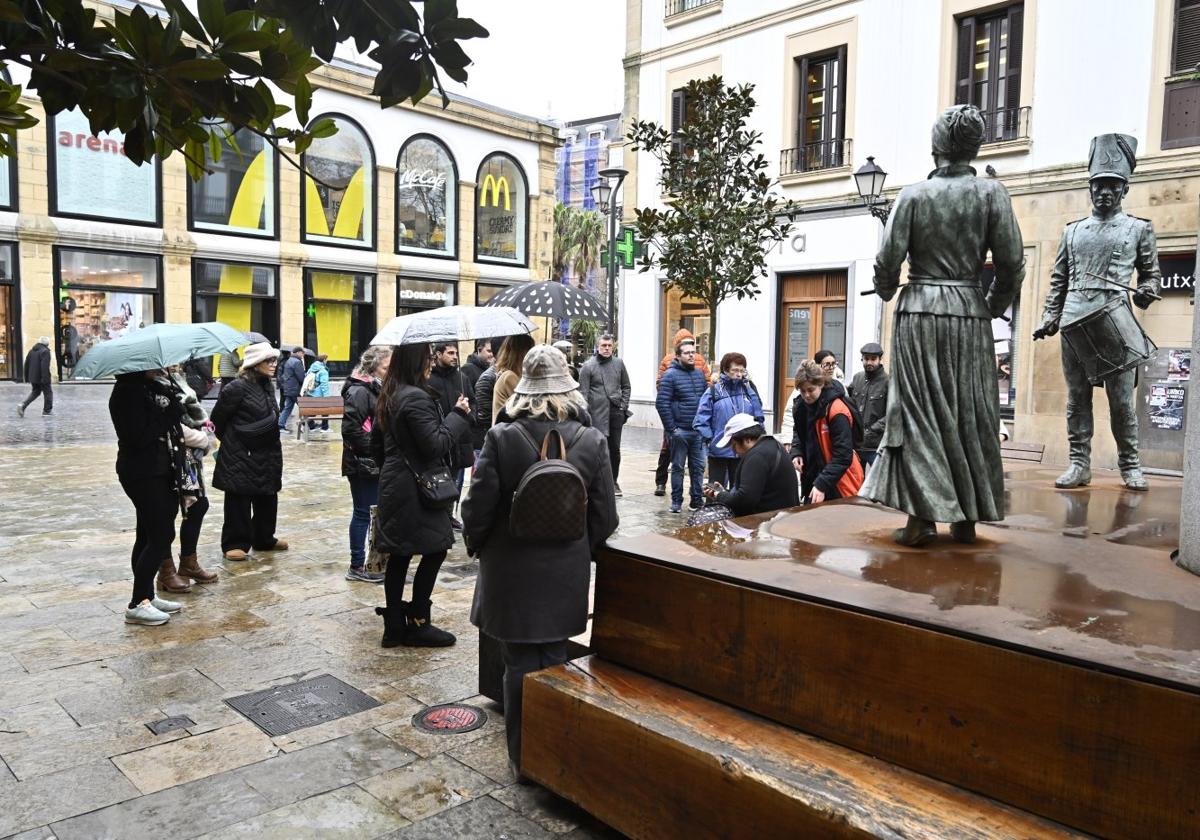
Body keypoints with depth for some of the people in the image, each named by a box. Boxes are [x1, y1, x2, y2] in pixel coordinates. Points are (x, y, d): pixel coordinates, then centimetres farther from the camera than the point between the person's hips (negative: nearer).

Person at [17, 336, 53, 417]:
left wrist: (27, 377, 21)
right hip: (41, 377, -8)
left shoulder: (31, 351, 11)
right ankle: (47, 411, 11)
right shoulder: (45, 351, -15)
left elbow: (26, 364, 15)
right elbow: (45, 366, -23)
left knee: (35, 392, 21)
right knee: (48, 392, 7)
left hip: (33, 377, 8)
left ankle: (23, 406, 3)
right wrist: (45, 379, -23)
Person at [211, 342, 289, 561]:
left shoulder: (267, 386, 9)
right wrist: (229, 440, 4)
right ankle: (235, 543, 11)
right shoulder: (238, 387, -16)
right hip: (240, 455, -8)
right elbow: (218, 418, -10)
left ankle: (264, 539, 29)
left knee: (267, 498, 15)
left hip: (266, 455, 8)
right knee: (239, 501, 1)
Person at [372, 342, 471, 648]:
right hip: (416, 488, -10)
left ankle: (394, 626, 18)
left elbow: (376, 441, 20)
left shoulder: (389, 396, 12)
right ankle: (418, 624, 10)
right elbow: (435, 445, -21)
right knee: (435, 549, 1)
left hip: (394, 485, 10)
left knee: (399, 554, 12)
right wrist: (458, 415, -11)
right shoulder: (416, 398, -18)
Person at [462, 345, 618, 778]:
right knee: (554, 660, 17)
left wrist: (476, 544, 10)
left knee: (520, 665, 10)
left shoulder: (501, 438, -16)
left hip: (511, 572, -2)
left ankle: (524, 758, 23)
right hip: (566, 574, 2)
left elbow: (478, 507, -10)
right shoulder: (592, 441, -9)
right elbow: (605, 517, -3)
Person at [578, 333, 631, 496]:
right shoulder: (588, 366, -1)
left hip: (616, 412, 4)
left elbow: (626, 387, 17)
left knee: (615, 448, 10)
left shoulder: (618, 363, 10)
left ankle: (613, 480, 22)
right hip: (597, 413, -4)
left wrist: (624, 406, 5)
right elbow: (583, 392, -3)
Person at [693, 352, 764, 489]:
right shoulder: (714, 391, -6)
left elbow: (758, 417, 9)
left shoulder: (749, 389, 4)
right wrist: (709, 440, -13)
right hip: (718, 451, -3)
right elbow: (701, 420, -7)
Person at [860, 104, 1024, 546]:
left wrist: (887, 292, 16)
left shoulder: (914, 194, -1)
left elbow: (887, 261, -5)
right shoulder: (991, 192, 1)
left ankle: (923, 515, -1)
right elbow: (1012, 264, -1)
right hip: (969, 312, 1)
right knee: (970, 414, 8)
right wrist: (993, 307, 15)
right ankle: (966, 518, 15)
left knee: (919, 411, 3)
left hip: (918, 311, -1)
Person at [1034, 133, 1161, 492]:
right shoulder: (1072, 231, 16)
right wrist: (1049, 317, 7)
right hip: (1073, 323, 2)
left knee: (1122, 398, -2)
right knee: (1077, 396, 4)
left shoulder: (1139, 229, 10)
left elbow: (1152, 273, 13)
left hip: (1116, 324, -2)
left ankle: (1130, 464, 10)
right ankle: (1079, 464, 9)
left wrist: (1146, 292, -9)